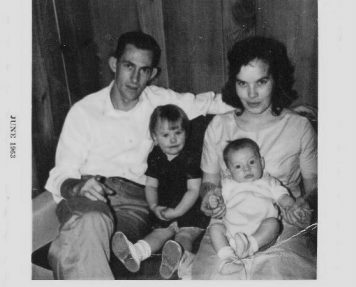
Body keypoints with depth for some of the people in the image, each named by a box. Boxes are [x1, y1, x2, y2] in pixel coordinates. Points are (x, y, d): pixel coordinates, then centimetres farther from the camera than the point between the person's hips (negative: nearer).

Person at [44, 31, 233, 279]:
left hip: (134, 198, 0)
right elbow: (61, 177, 3)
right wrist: (77, 187, -21)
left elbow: (210, 102, 18)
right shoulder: (83, 112, 4)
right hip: (87, 196, 0)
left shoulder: (159, 101, 12)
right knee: (91, 222, -37)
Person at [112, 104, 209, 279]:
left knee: (185, 235, -26)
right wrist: (154, 206, -13)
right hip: (164, 211, 4)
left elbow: (193, 190, -11)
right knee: (160, 232, -19)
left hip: (190, 209, -4)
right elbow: (151, 186, 7)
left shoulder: (192, 159, -7)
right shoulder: (155, 158, 6)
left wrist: (177, 211, -21)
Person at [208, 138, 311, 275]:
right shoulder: (228, 185, 20)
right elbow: (221, 205, 20)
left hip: (260, 232, -1)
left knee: (273, 222, -27)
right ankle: (228, 256, -34)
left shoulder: (269, 182, 18)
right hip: (231, 227, 2)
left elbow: (283, 198, 9)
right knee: (215, 226, -19)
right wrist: (214, 203, -5)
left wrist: (294, 209, -13)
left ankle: (250, 245, -43)